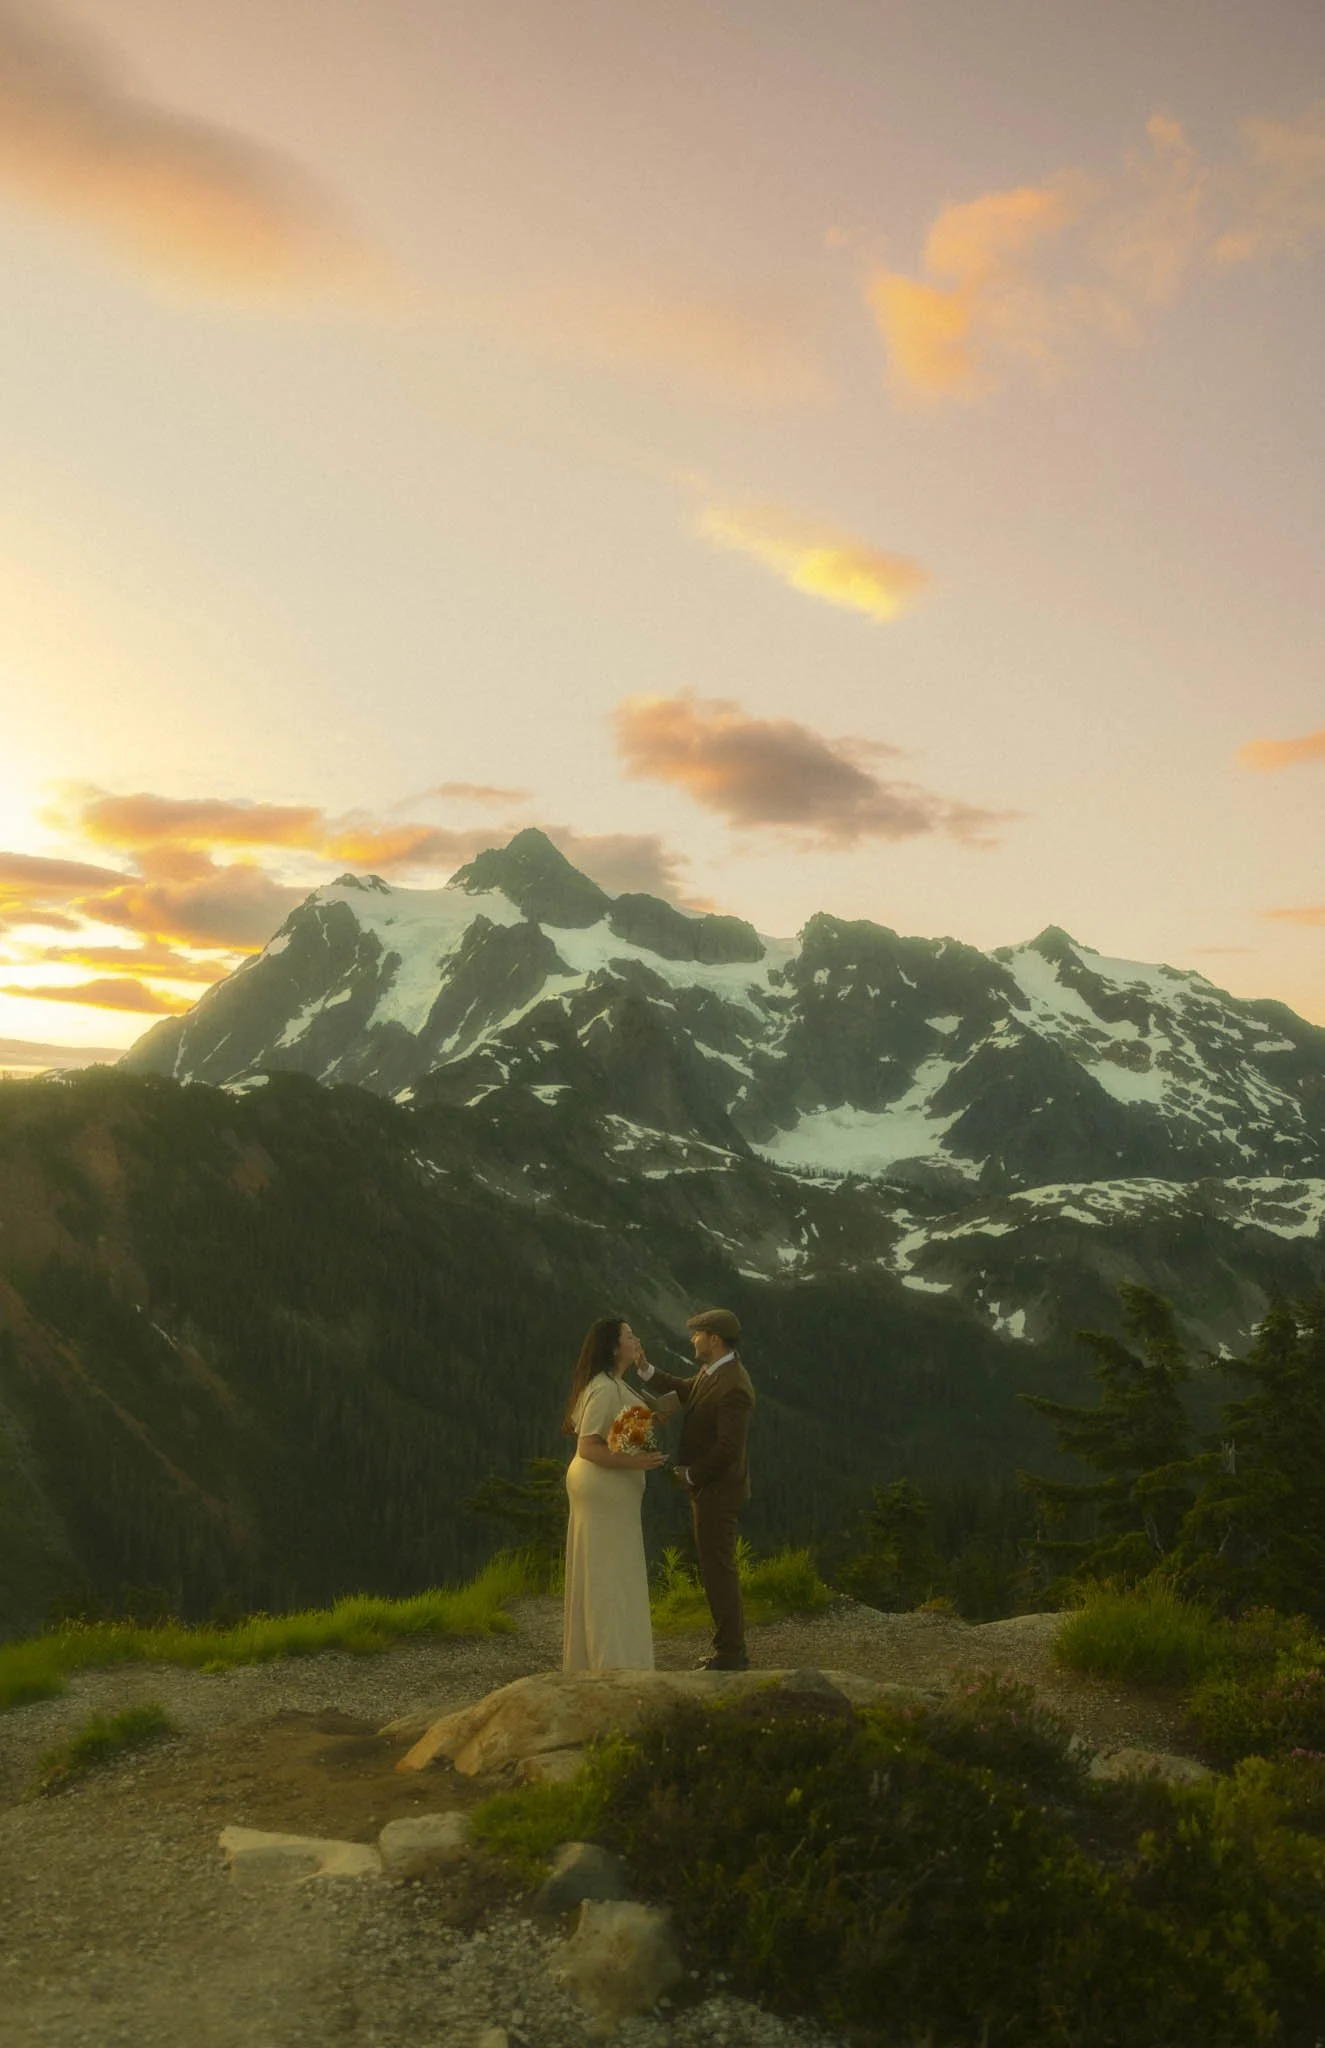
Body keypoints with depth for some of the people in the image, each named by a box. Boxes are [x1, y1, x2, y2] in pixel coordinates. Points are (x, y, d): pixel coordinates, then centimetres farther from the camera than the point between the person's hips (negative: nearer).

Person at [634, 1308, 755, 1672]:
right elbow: (684, 1390, 19)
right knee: (717, 1568, 17)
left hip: (717, 1491, -10)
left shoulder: (733, 1388, -25)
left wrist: (692, 1475, -14)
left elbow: (728, 1448, -27)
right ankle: (730, 1648, 27)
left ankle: (731, 1655, 8)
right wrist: (646, 1369, 7)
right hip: (707, 1487, 10)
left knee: (719, 1569, -2)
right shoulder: (712, 1372, 5)